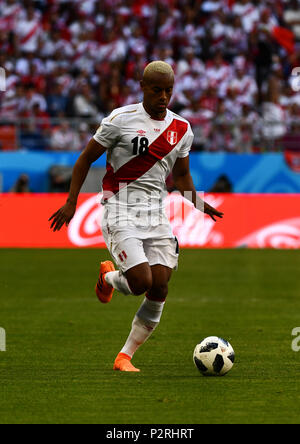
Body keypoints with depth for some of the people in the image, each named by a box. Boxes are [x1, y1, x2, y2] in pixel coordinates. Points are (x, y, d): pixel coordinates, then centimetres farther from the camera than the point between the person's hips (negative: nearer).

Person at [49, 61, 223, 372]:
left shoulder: (182, 130, 9)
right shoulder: (122, 119, -6)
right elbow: (86, 159, 1)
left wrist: (198, 204, 5)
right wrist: (71, 202, -4)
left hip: (156, 215, 5)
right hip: (121, 214, -5)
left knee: (160, 289, -7)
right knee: (141, 282, -19)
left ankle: (125, 356, 6)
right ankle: (108, 277, 18)